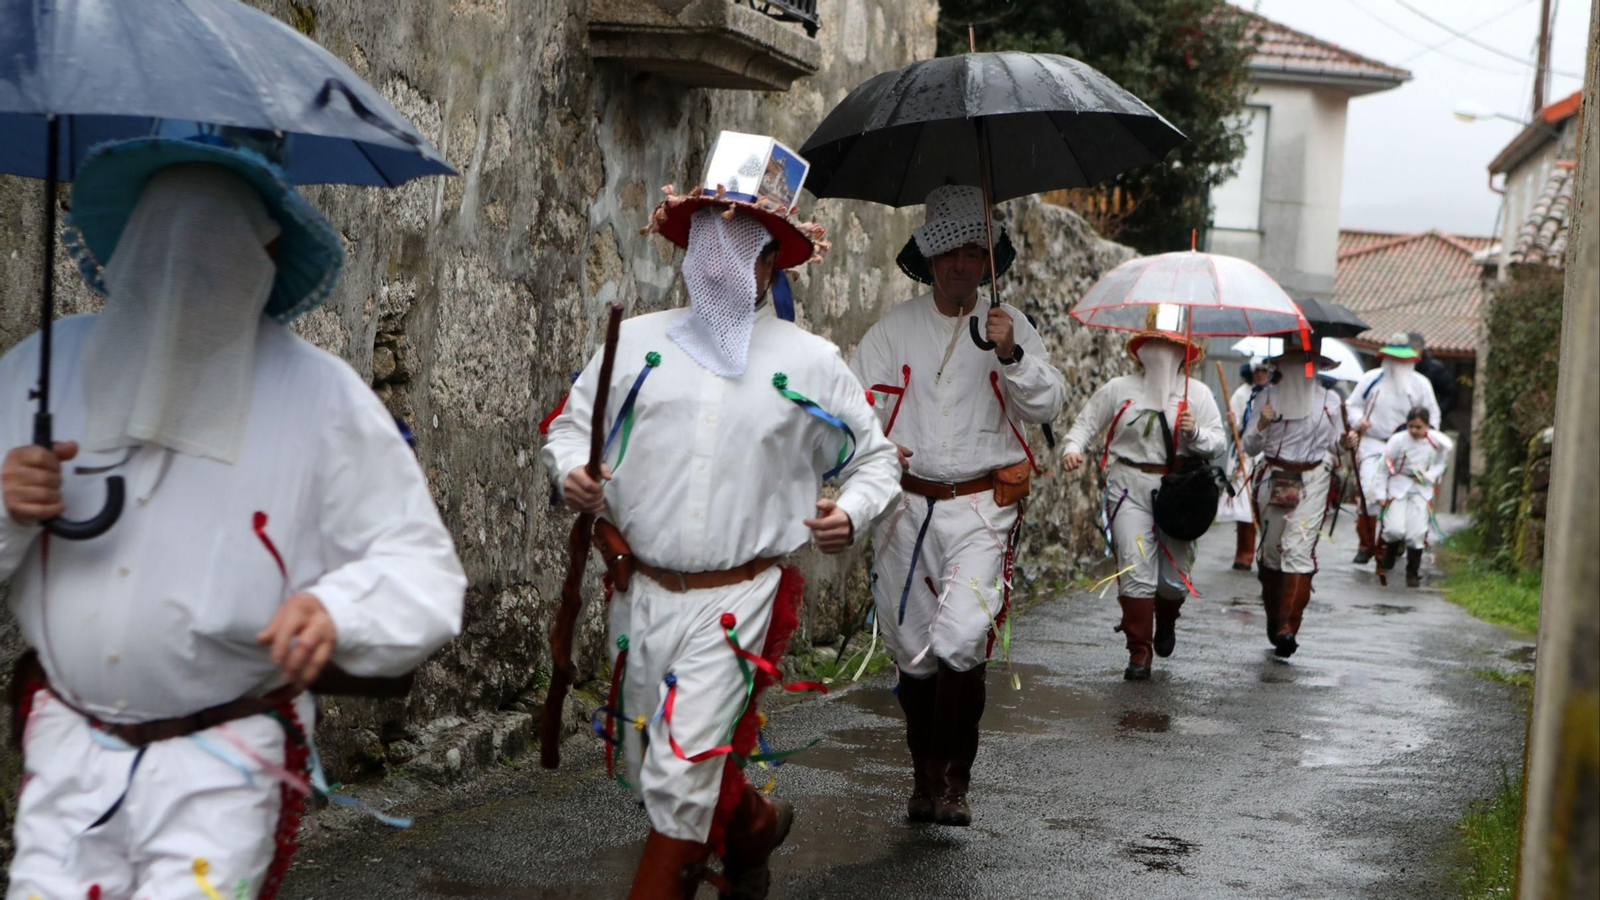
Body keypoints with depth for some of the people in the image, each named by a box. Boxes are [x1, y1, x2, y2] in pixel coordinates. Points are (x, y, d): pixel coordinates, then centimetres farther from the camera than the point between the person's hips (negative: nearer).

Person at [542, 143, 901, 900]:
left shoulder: (809, 363, 3)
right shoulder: (638, 341, 6)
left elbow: (875, 457, 11)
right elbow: (570, 425, 12)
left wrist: (852, 512, -10)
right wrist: (570, 470, -10)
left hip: (736, 600, -4)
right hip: (640, 589, 4)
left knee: (681, 781, -11)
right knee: (644, 769, 17)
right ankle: (754, 823, 45)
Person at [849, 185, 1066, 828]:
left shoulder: (1009, 324, 4)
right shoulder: (896, 328, 7)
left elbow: (1048, 404, -3)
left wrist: (1011, 356, -21)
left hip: (982, 505, -2)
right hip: (906, 503, 2)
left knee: (961, 641, -18)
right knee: (912, 649, 7)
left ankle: (955, 780, -6)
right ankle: (924, 777, 22)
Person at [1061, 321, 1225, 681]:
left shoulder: (1197, 393, 8)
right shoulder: (1119, 389, 7)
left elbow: (1218, 442, 5)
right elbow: (1086, 422, 11)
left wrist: (1195, 434, -16)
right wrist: (1073, 448, -8)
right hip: (1130, 486, -1)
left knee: (1175, 576, 7)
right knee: (1135, 570, -10)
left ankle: (1166, 623, 41)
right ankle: (1139, 651, -1)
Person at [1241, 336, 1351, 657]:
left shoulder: (1329, 400, 7)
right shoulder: (1270, 397, 4)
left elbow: (1334, 445, 16)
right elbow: (1250, 447, 4)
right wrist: (1261, 425, -15)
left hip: (1312, 480, -1)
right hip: (1273, 478, 1)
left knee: (1299, 549, -15)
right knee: (1271, 550, 7)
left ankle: (1288, 627, -19)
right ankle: (1274, 618, 27)